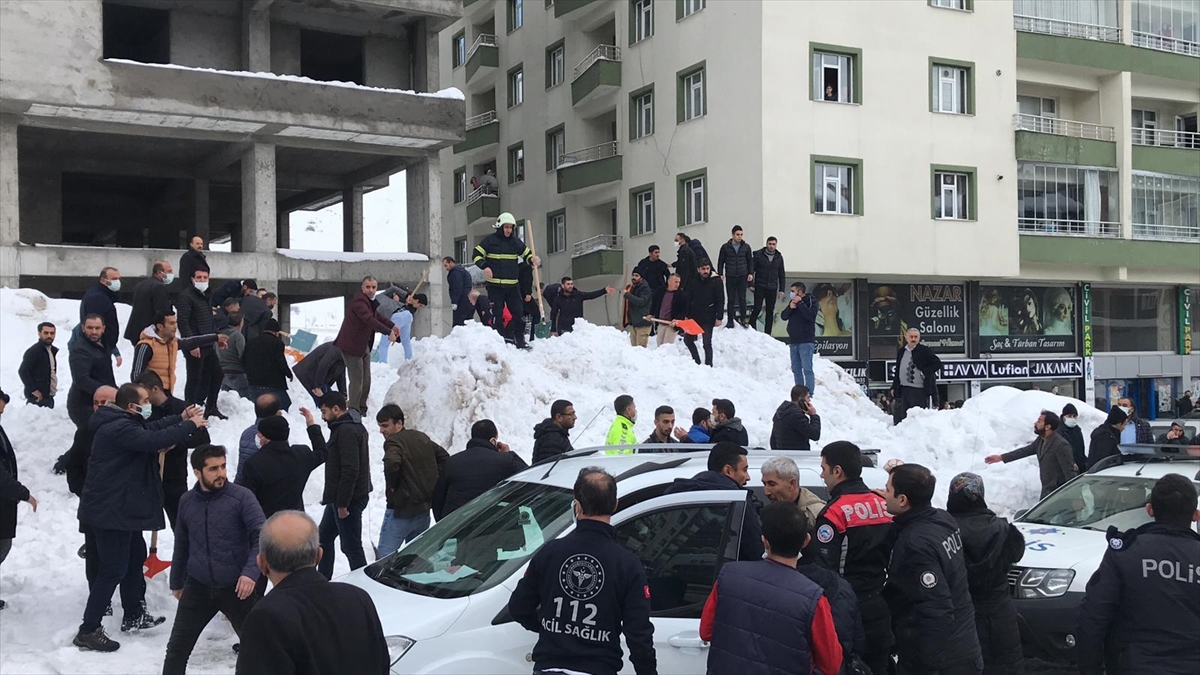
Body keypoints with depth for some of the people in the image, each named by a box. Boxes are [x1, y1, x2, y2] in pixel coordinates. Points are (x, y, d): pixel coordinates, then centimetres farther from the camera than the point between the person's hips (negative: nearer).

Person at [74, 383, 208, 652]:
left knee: (135, 557, 22)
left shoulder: (124, 422, 10)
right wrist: (190, 426, -24)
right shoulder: (119, 428, -24)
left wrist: (181, 418, 14)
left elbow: (149, 429, 24)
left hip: (120, 506, 12)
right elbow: (153, 440, -35)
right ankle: (88, 631, -1)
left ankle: (134, 615, 36)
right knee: (114, 569, -8)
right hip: (111, 510, -12)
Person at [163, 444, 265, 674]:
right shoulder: (186, 502, 3)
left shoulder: (242, 497, -11)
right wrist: (176, 582, 24)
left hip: (236, 588, -3)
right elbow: (182, 545, 16)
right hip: (198, 587, 3)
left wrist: (251, 571, -30)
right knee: (177, 649, 8)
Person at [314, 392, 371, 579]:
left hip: (348, 499, -11)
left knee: (351, 546, -5)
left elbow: (350, 470, -25)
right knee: (324, 538, 21)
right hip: (339, 498, 11)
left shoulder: (347, 431, -19)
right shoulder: (352, 427, 14)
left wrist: (342, 503, -23)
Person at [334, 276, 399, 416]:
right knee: (357, 381, -8)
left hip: (364, 345, 10)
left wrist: (392, 325, 17)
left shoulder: (371, 302, 11)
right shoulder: (358, 301, -21)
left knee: (366, 380, 15)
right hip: (351, 346, -10)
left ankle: (362, 410, 26)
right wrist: (388, 332, -36)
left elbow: (378, 316, 28)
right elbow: (369, 320, -33)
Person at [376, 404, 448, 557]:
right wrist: (433, 483, 17)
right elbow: (443, 456, 21)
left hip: (401, 510, -8)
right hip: (424, 509, 8)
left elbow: (391, 463, -34)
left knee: (384, 556, -6)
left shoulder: (393, 441, -14)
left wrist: (391, 485, -16)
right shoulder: (422, 437, 12)